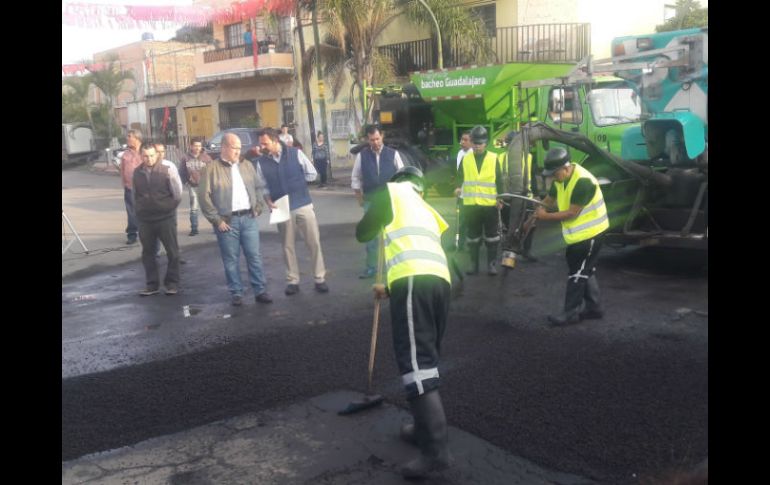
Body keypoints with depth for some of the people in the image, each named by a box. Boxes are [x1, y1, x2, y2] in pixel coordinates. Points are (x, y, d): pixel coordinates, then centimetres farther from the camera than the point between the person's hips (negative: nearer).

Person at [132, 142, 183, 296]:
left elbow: (177, 192, -5)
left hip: (166, 217, -4)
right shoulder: (137, 172, 3)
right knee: (148, 253, 10)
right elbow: (135, 194, 16)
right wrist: (139, 210, 10)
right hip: (145, 219, 4)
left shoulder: (168, 168, -9)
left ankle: (172, 283, 17)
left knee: (172, 251, 4)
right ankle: (152, 284, 20)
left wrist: (169, 207, -1)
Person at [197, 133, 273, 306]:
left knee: (254, 256, 5)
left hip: (248, 218, 3)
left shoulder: (247, 166, 10)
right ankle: (236, 293, 14)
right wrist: (216, 220, -9)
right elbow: (204, 197, -7)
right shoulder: (211, 169, -4)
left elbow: (259, 187, 18)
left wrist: (258, 208, 6)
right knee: (231, 259, 3)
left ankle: (260, 290, 12)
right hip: (226, 221, -3)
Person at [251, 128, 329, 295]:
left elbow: (312, 174, 3)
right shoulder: (261, 162, -1)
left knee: (314, 243, 1)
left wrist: (296, 181, -1)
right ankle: (293, 281, 19)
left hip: (303, 205, -1)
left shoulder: (295, 153, -4)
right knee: (288, 246, 8)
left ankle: (320, 279, 11)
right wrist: (268, 201, -15)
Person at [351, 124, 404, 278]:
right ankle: (371, 267, 9)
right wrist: (360, 198, 5)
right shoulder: (362, 155, -2)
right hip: (370, 201, 0)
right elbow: (355, 178, 7)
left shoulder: (392, 154, -2)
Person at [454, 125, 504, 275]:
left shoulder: (493, 159, 2)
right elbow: (460, 177, 6)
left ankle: (491, 264, 11)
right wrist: (458, 187, -15)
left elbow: (499, 180, 3)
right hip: (471, 204, 2)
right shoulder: (465, 159, 5)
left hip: (489, 204, -1)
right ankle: (474, 264, 17)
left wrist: (500, 198, -4)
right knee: (473, 235, 9)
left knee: (491, 235, 3)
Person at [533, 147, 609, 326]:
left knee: (577, 273, -4)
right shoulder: (560, 179, 1)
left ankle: (571, 313, 4)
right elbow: (549, 200, 12)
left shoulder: (583, 181, -27)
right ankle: (594, 308, 28)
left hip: (589, 233, -9)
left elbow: (572, 213, -25)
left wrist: (546, 216, -20)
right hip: (578, 233, 9)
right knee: (585, 271, 17)